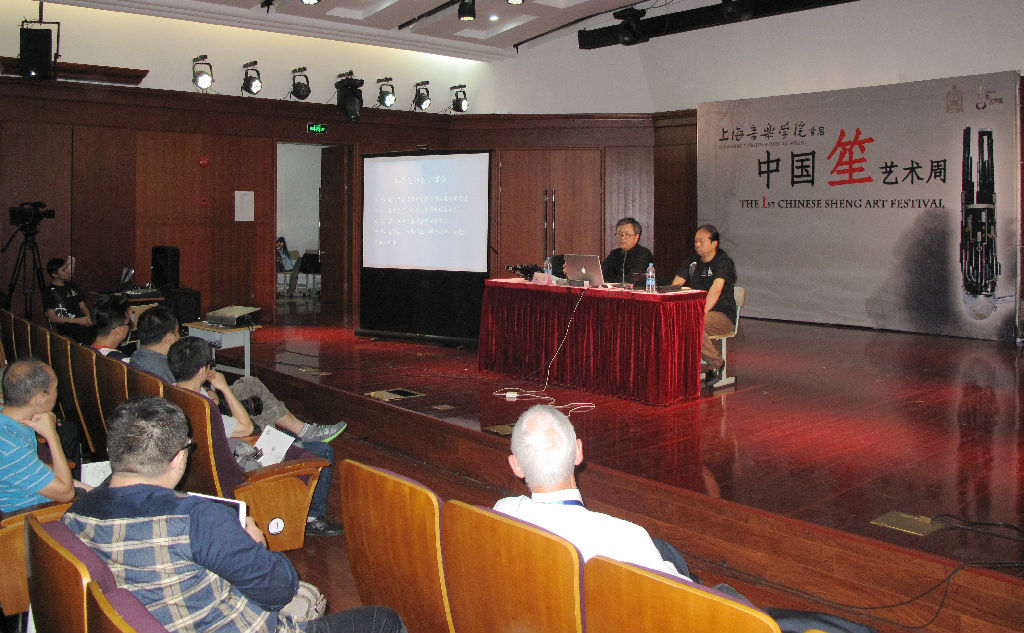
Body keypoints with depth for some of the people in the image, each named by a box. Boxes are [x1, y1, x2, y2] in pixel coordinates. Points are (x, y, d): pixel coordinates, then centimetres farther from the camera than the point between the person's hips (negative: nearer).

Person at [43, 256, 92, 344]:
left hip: (81, 320, 6)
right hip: (63, 326, -6)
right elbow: (53, 318, -6)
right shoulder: (49, 292, 3)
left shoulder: (71, 285, 20)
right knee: (85, 331, -29)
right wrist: (78, 321, -14)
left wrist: (88, 318, -1)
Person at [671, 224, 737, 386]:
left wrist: (702, 312, -40)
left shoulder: (723, 262, -9)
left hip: (723, 316, -6)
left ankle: (716, 362, -12)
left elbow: (716, 289, -26)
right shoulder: (693, 260, 13)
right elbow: (675, 285, 7)